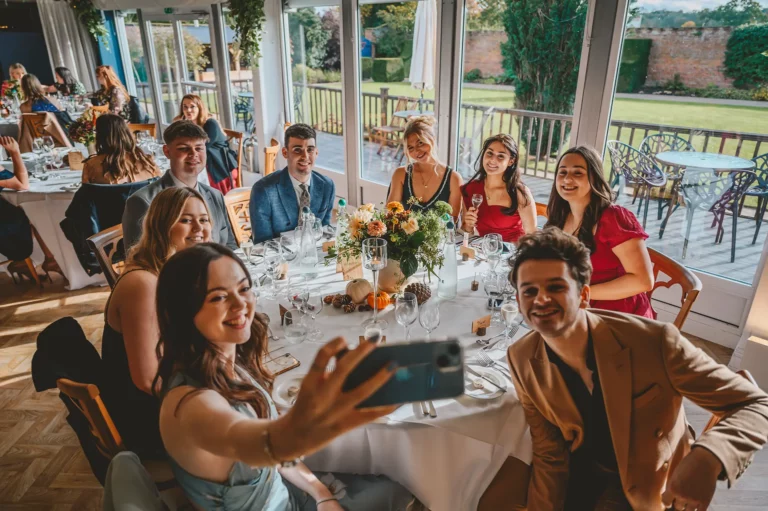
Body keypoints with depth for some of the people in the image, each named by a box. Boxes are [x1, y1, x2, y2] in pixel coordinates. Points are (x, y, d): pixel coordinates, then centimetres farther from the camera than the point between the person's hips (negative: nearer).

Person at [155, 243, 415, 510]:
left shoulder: (235, 363, -8)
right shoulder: (190, 401, -33)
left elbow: (270, 451, 4)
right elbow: (240, 440, -57)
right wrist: (294, 434, -78)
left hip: (280, 489, 6)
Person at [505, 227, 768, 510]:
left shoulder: (653, 342, -32)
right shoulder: (522, 360, -20)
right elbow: (549, 455, -10)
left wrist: (707, 459, -42)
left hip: (644, 478, -3)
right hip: (580, 466, 3)